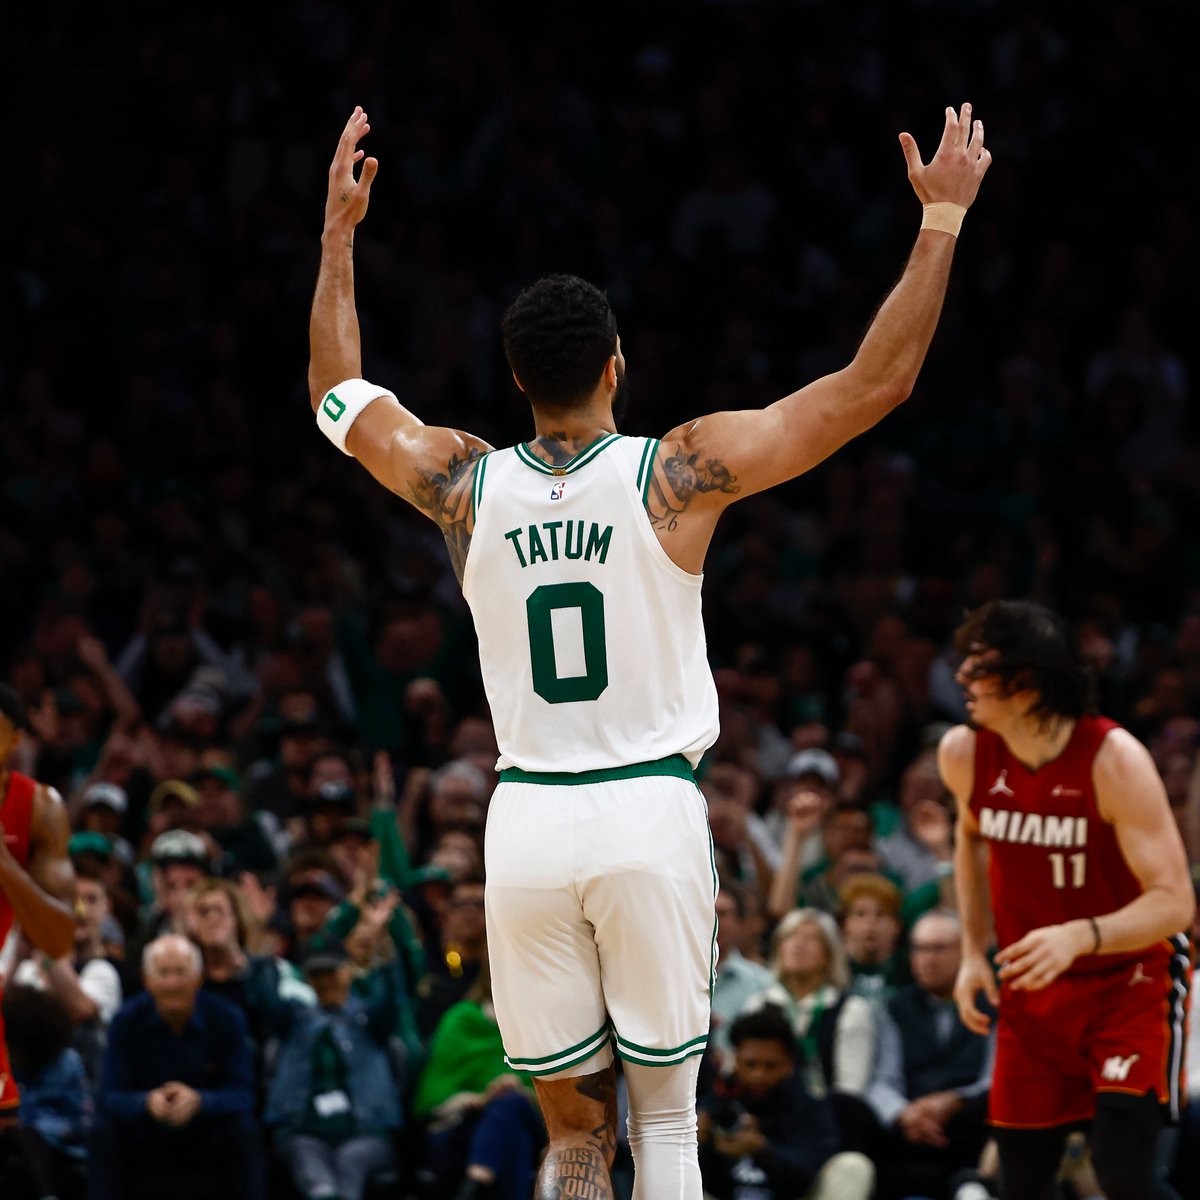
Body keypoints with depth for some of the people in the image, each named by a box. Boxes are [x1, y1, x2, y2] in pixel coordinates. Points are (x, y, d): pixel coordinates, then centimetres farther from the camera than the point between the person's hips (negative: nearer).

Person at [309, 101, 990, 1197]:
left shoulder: (465, 483, 1)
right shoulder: (679, 474, -7)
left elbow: (336, 393, 21)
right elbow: (878, 382, -4)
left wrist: (340, 230, 30)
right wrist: (942, 217, 3)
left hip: (527, 821, 2)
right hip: (649, 815, -2)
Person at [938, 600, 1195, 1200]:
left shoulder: (1114, 759, -22)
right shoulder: (963, 754, -6)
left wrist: (1080, 936, -41)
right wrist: (974, 951, 11)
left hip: (1130, 982, -5)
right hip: (1031, 990, 5)